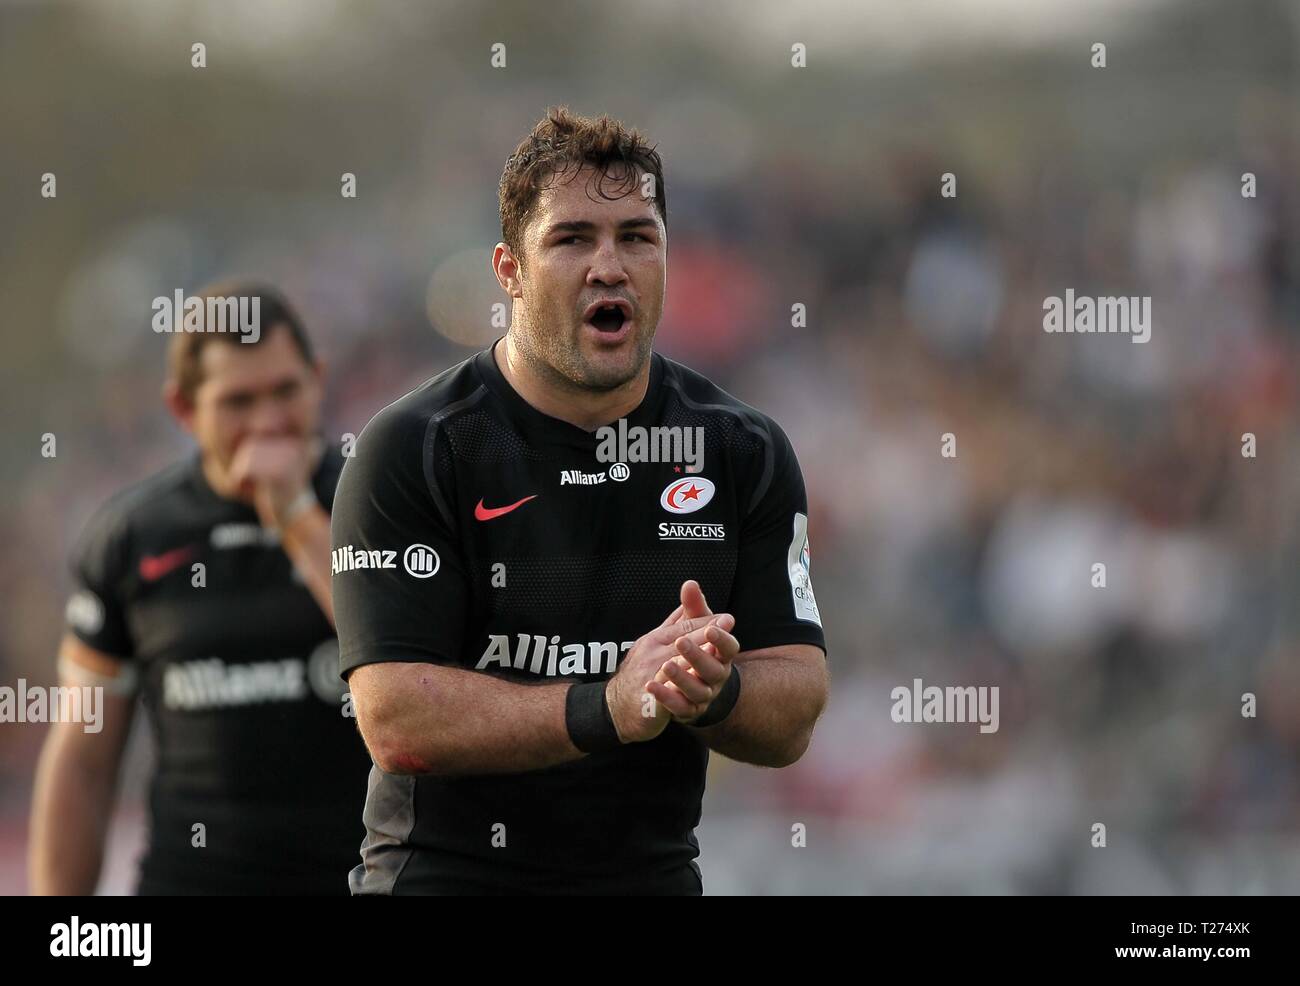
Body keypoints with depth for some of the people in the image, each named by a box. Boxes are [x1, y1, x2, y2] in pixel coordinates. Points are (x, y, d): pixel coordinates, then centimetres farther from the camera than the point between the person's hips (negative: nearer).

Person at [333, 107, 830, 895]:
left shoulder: (745, 451, 4)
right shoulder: (412, 450, -8)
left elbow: (793, 719, 1)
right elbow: (396, 721, -17)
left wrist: (713, 691, -20)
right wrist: (607, 707, -27)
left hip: (656, 874, 4)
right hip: (446, 874, -4)